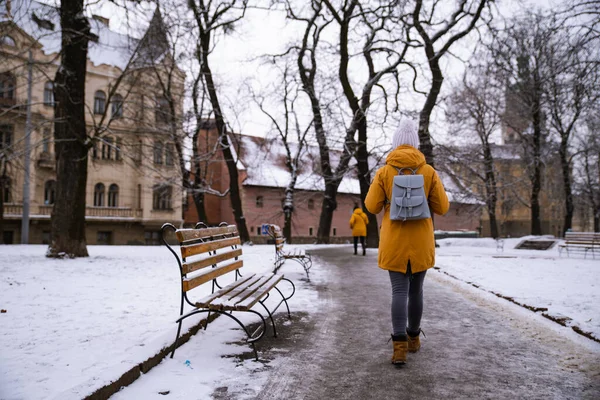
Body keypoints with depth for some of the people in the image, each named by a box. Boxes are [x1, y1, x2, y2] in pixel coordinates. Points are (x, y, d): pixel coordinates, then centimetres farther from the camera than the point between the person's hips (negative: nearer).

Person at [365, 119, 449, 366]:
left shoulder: (384, 172, -4)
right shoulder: (429, 171, -2)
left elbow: (372, 207, -3)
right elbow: (442, 207, -1)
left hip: (394, 242, -1)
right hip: (421, 241, 1)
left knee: (399, 291, 0)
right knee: (416, 289, 15)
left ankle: (399, 347, -12)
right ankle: (413, 339, 29)